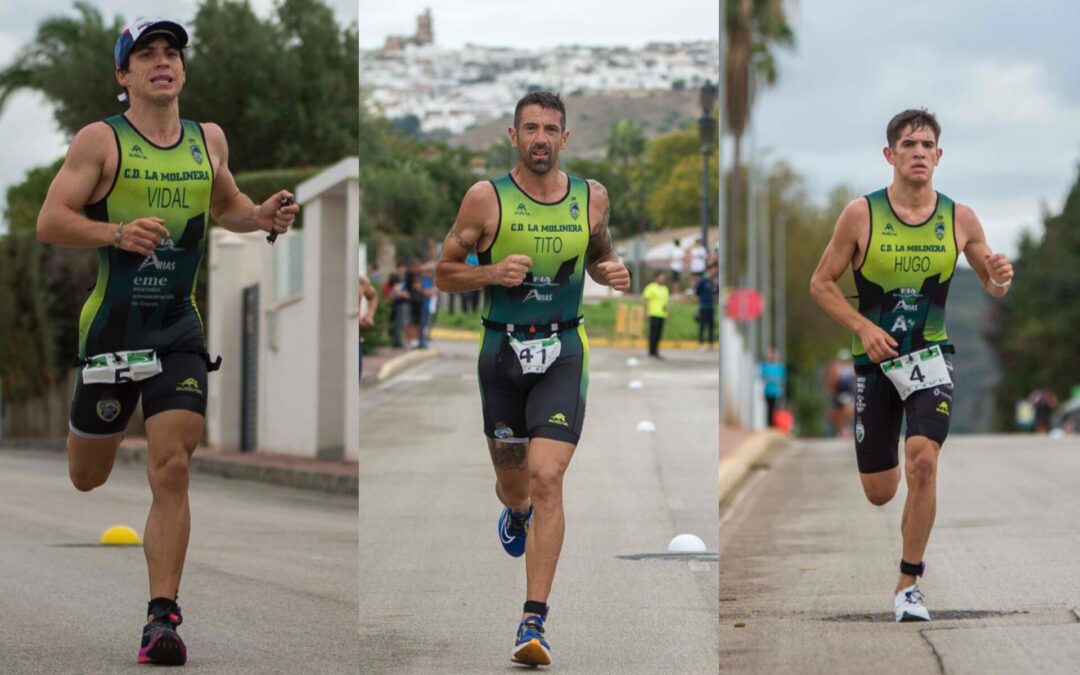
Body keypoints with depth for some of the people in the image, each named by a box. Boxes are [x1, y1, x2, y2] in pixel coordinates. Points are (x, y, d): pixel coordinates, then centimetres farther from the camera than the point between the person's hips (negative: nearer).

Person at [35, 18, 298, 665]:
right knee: (87, 478, 10)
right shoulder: (100, 141, -5)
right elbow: (50, 222, -11)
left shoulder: (209, 140, 8)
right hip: (113, 325, -2)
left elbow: (225, 206, 26)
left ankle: (162, 616, -10)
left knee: (172, 471, -11)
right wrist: (116, 233, -27)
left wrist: (261, 216, 5)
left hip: (180, 331, 2)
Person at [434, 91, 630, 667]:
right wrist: (492, 273, -17)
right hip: (502, 353, 0)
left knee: (546, 479, -16)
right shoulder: (486, 198, -4)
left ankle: (534, 622, -16)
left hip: (562, 355, 0)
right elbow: (444, 274, 2)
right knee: (513, 485, 14)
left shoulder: (591, 198, 3)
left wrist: (613, 273, -1)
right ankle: (516, 513, 56)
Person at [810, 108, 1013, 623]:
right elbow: (821, 283, -2)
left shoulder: (960, 219, -2)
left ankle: (909, 586, -12)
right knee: (878, 493, 6)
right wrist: (863, 326, -16)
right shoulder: (861, 214, -8)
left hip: (930, 355, 0)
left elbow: (991, 285, 10)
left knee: (922, 460, -24)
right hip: (874, 359, 0)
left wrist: (1000, 280, -14)